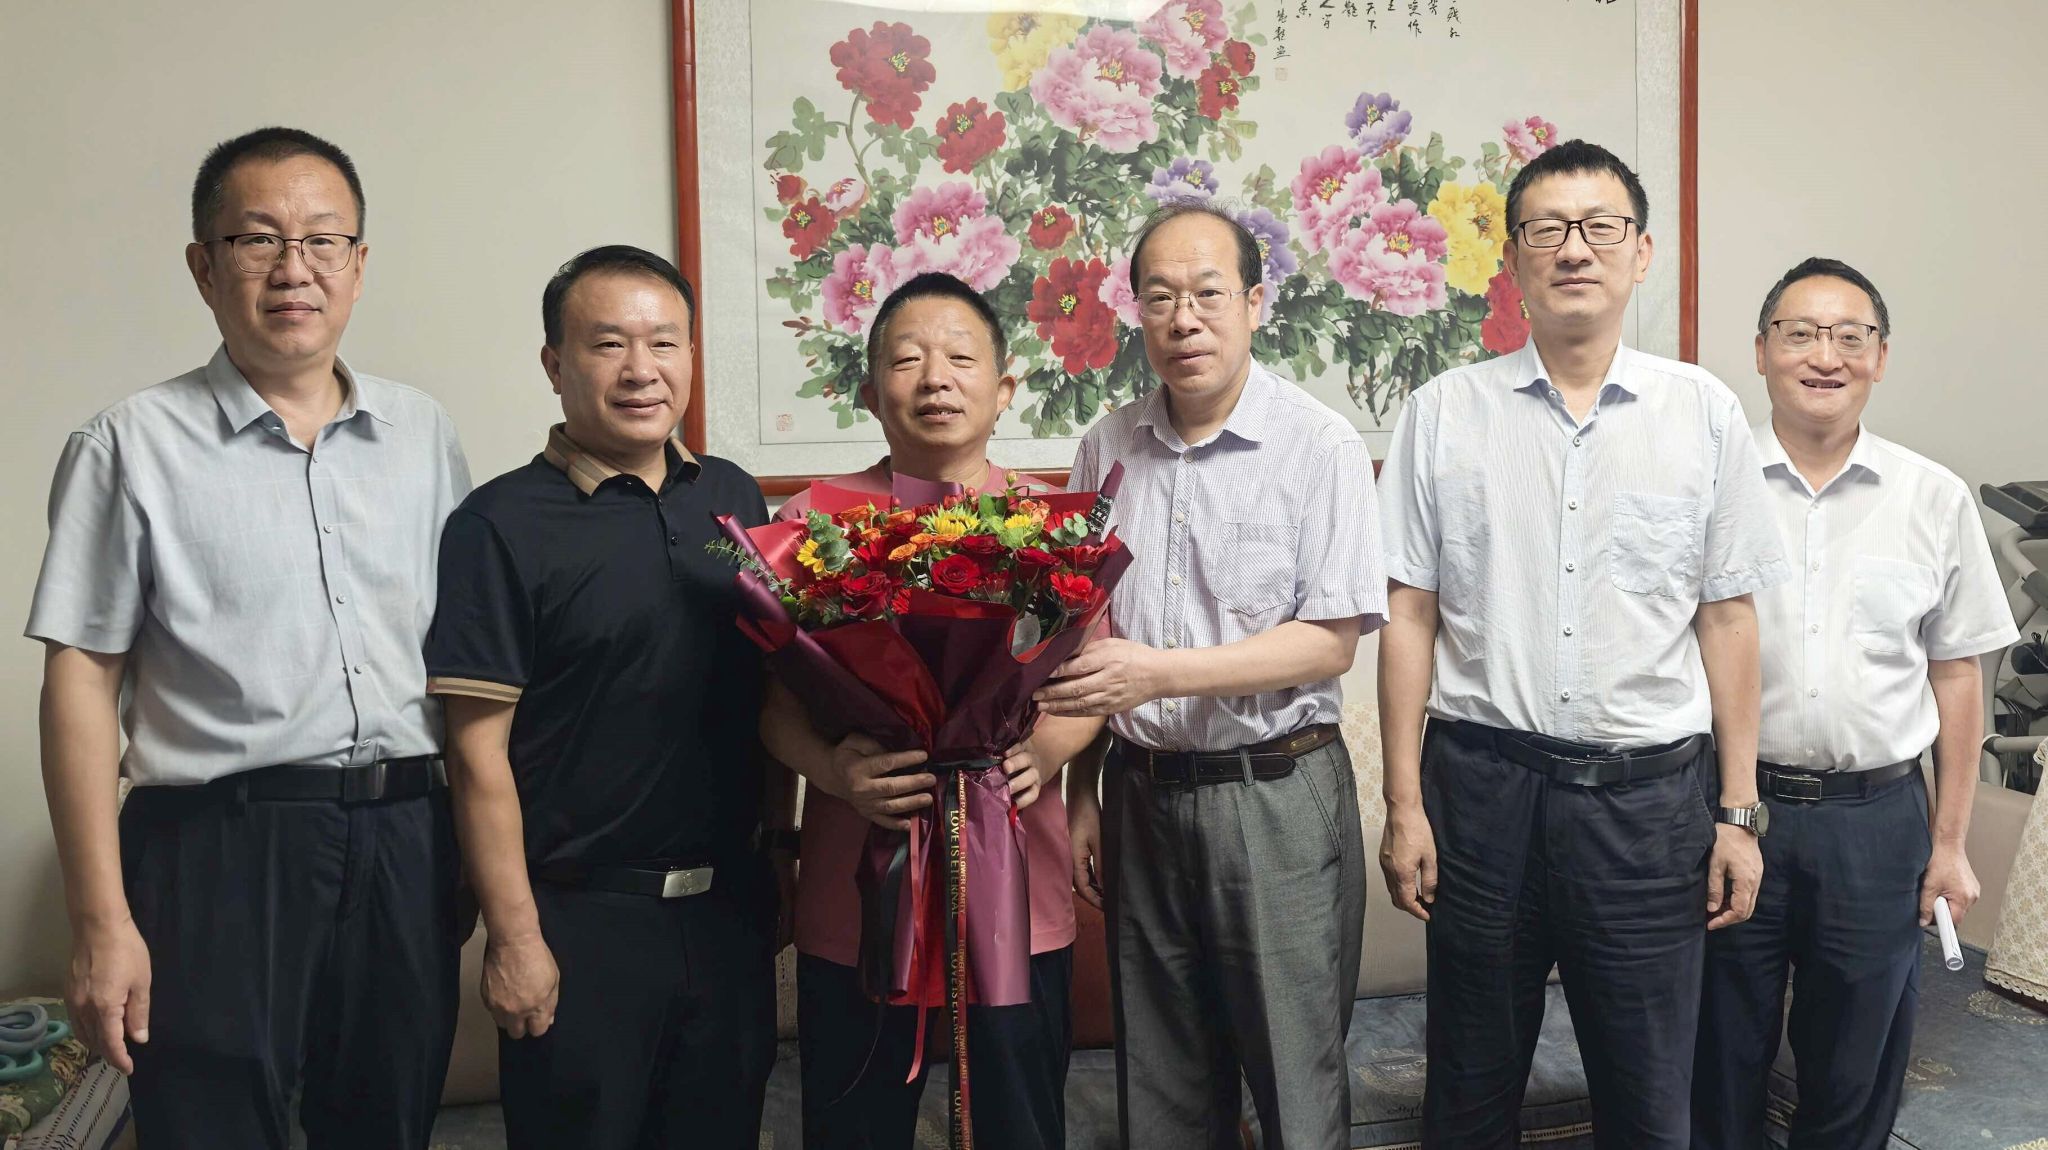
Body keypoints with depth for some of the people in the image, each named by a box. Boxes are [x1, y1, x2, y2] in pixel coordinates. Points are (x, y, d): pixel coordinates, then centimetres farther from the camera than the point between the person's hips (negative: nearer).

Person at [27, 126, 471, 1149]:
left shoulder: (423, 432, 9)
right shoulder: (133, 445, -3)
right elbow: (81, 681, -4)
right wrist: (101, 925, -8)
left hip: (408, 843, 4)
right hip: (219, 846, -4)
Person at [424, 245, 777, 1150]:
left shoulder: (734, 497, 6)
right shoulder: (501, 525, -10)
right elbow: (479, 751, -11)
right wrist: (515, 937, -12)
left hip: (730, 906, 5)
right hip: (581, 921, -5)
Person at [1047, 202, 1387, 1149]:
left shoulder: (1320, 447, -8)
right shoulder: (1107, 450, 6)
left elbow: (1330, 642, -12)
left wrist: (1157, 671, -22)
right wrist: (1081, 795, 9)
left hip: (1275, 796, -4)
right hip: (1141, 795, 4)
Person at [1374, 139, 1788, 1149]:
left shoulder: (1704, 412, 4)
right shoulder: (1443, 412, 1)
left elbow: (1727, 618, 5)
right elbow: (1409, 615, 0)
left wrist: (1738, 812, 3)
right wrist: (1404, 806, -2)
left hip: (1651, 794, 1)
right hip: (1483, 785, 0)